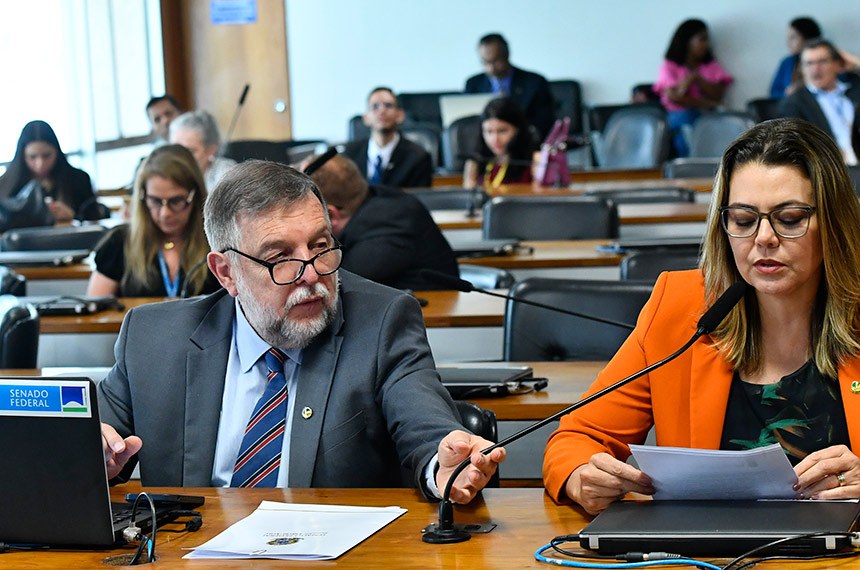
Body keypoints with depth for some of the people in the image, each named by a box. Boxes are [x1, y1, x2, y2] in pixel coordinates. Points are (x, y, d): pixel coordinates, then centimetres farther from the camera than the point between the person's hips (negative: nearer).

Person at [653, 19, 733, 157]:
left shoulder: (712, 66, 22)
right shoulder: (670, 66, 11)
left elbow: (717, 96, 3)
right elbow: (673, 96, -6)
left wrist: (696, 79, -11)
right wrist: (707, 104, -10)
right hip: (679, 118, -2)